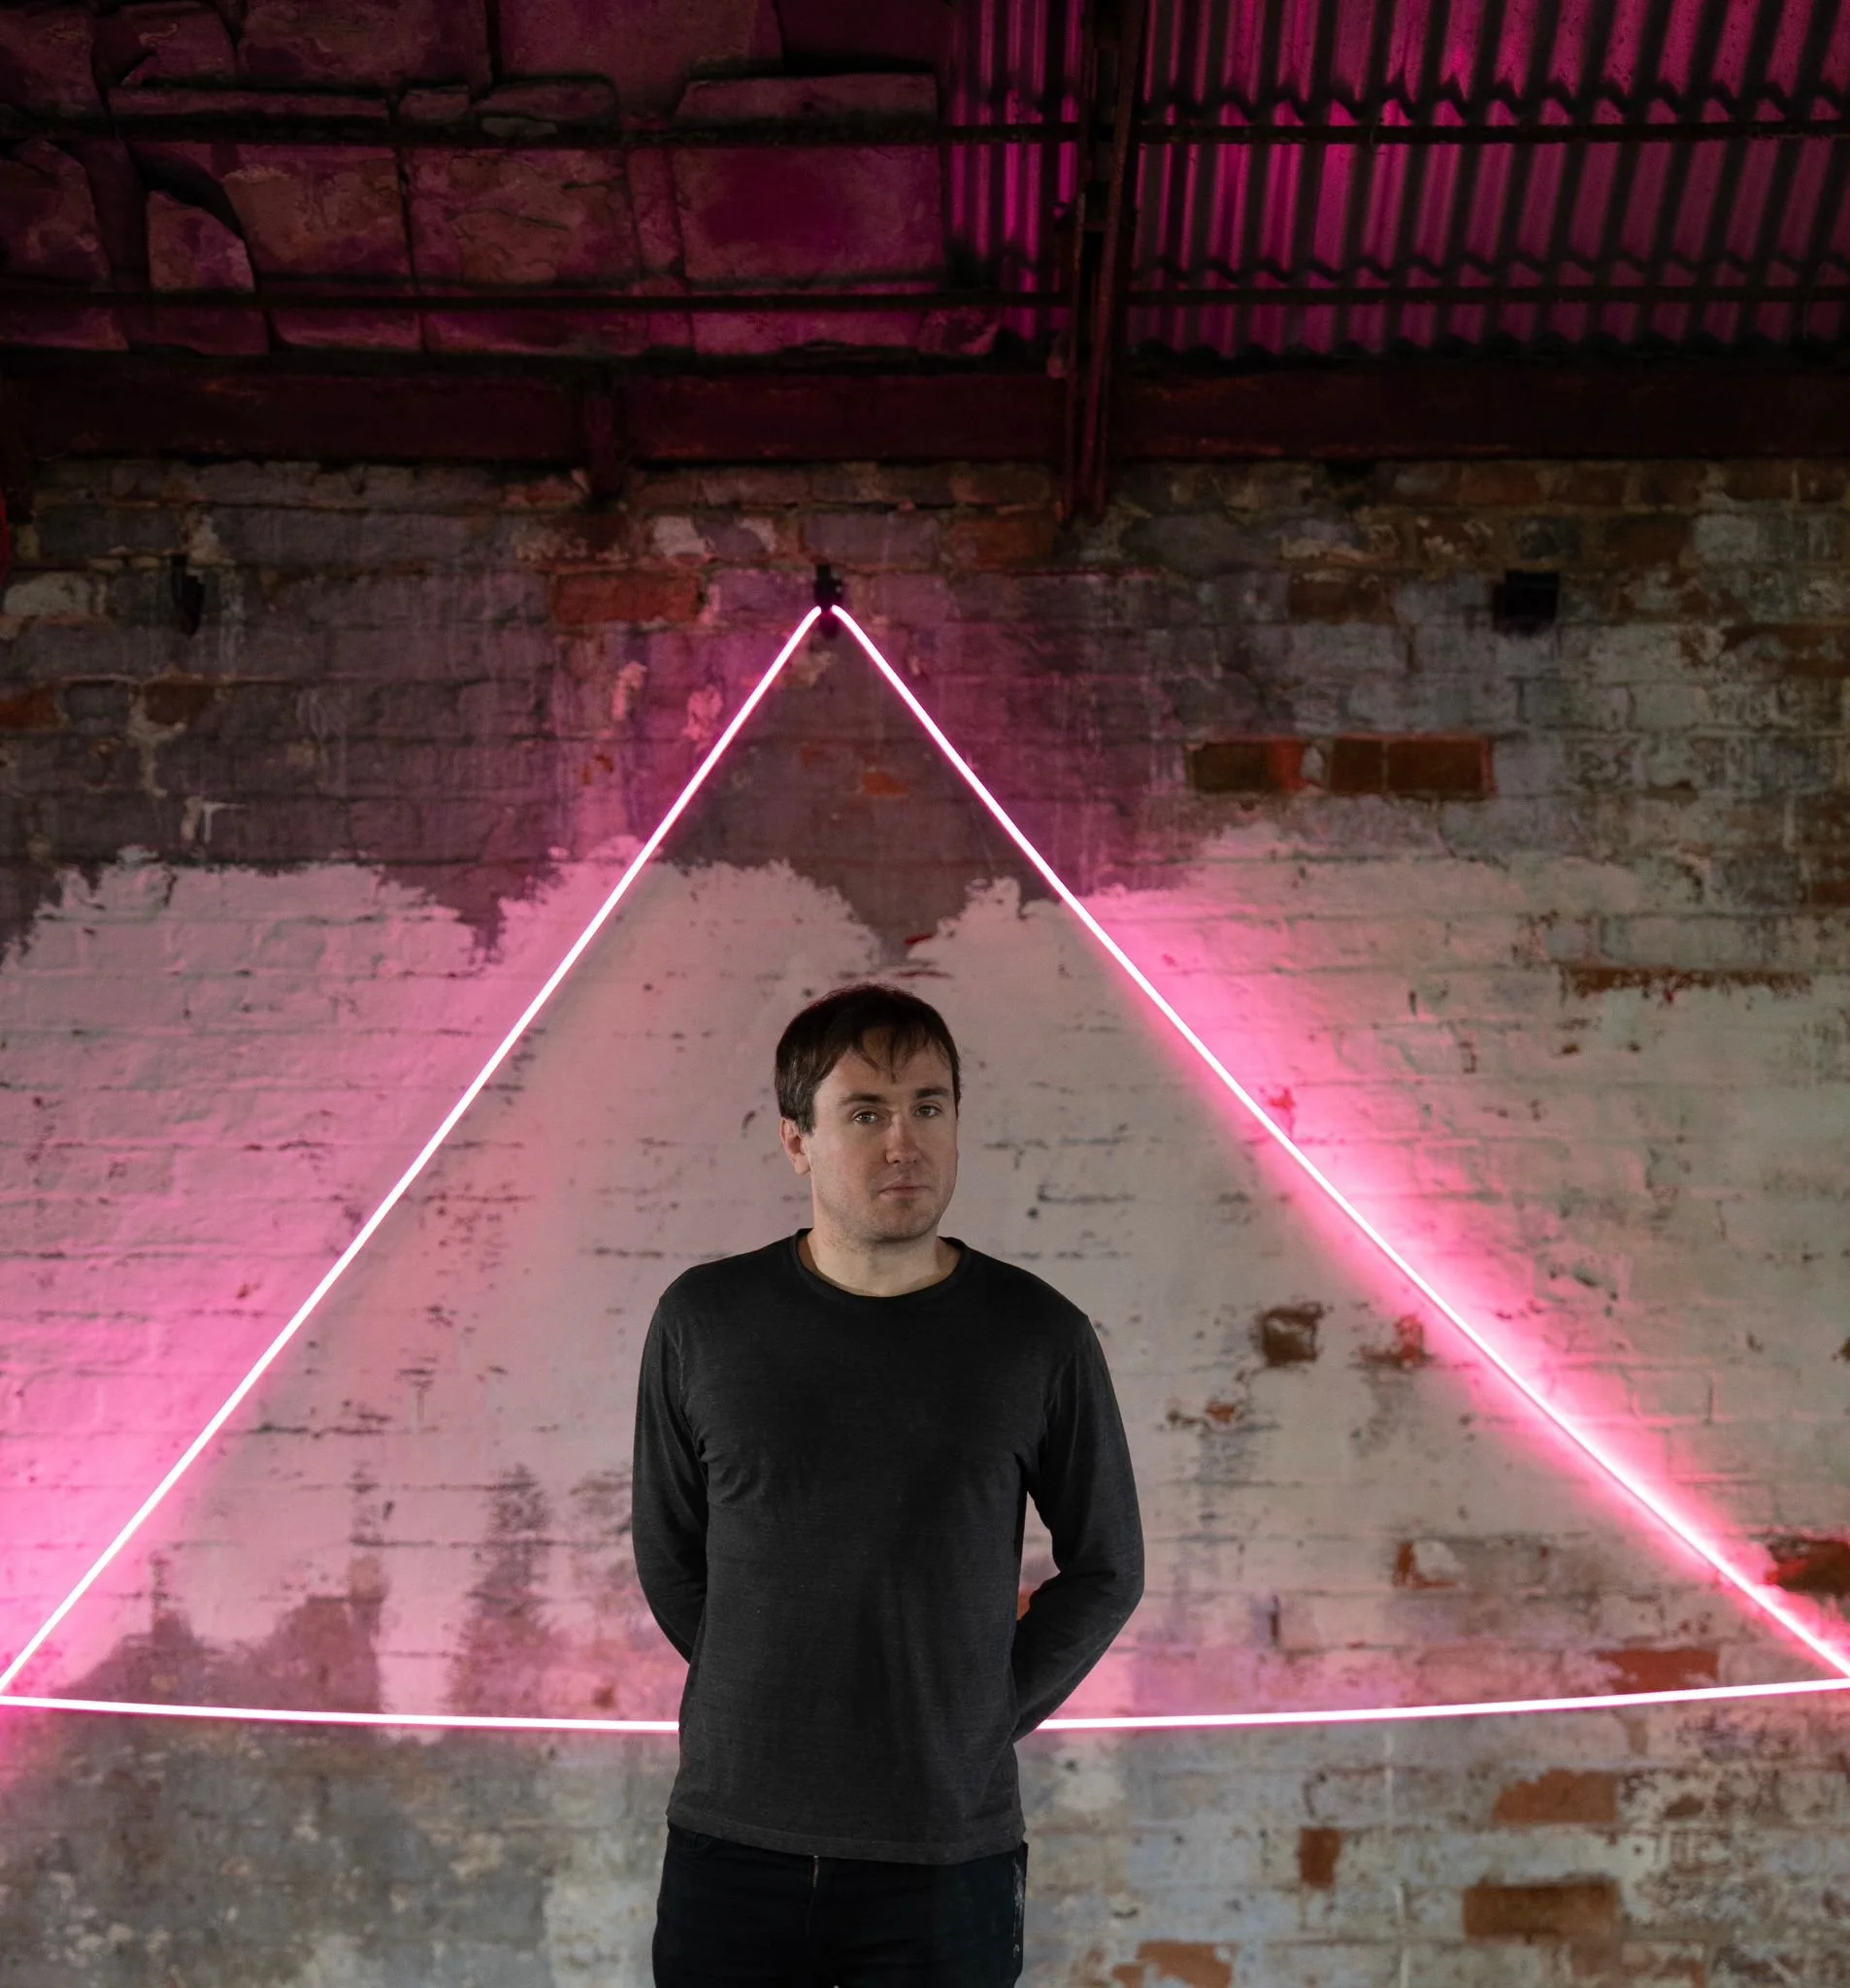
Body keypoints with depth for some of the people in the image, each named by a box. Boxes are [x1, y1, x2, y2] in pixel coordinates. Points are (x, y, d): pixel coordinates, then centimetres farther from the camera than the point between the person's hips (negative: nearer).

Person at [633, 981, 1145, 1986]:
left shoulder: (1037, 1335, -5)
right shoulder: (704, 1319, -3)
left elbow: (1106, 1570, 5)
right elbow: (667, 1555, 8)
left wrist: (988, 1716, -1)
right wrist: (766, 1712, 5)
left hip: (949, 1856, -1)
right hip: (732, 1847, 1)